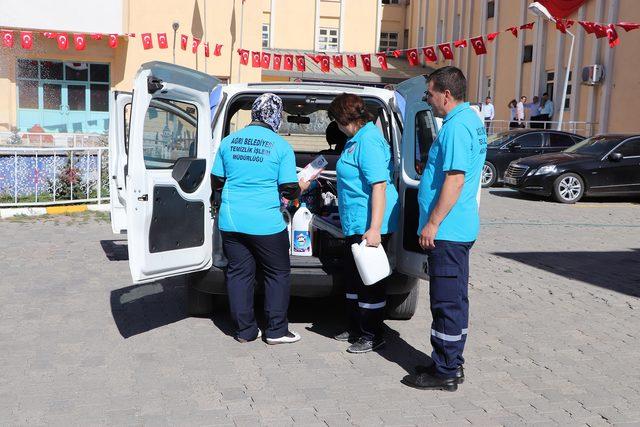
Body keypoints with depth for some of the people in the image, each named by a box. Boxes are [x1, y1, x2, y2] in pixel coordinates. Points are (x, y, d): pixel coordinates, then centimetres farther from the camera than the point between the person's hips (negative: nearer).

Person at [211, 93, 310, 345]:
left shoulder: (229, 141, 6)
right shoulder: (281, 146, -6)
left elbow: (216, 183, 12)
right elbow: (289, 190, -6)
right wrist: (302, 188, 16)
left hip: (230, 220, 4)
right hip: (266, 223, -4)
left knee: (239, 272, 12)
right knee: (278, 274, 11)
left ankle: (245, 330, 19)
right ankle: (276, 331, 14)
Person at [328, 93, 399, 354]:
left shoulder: (368, 142, -20)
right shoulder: (358, 138, 14)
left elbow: (379, 186, -27)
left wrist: (374, 228, -31)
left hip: (369, 226, -11)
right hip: (355, 224, 11)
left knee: (369, 282, 1)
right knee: (353, 277, 20)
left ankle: (372, 336, 14)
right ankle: (356, 328, 34)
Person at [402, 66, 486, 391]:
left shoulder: (456, 126, -18)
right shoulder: (470, 121, 14)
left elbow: (455, 180, -24)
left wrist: (433, 223, -21)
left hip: (446, 230, -11)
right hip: (460, 228, 11)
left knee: (447, 301, -2)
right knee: (455, 299, 16)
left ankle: (445, 372, 7)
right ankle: (452, 364, 27)